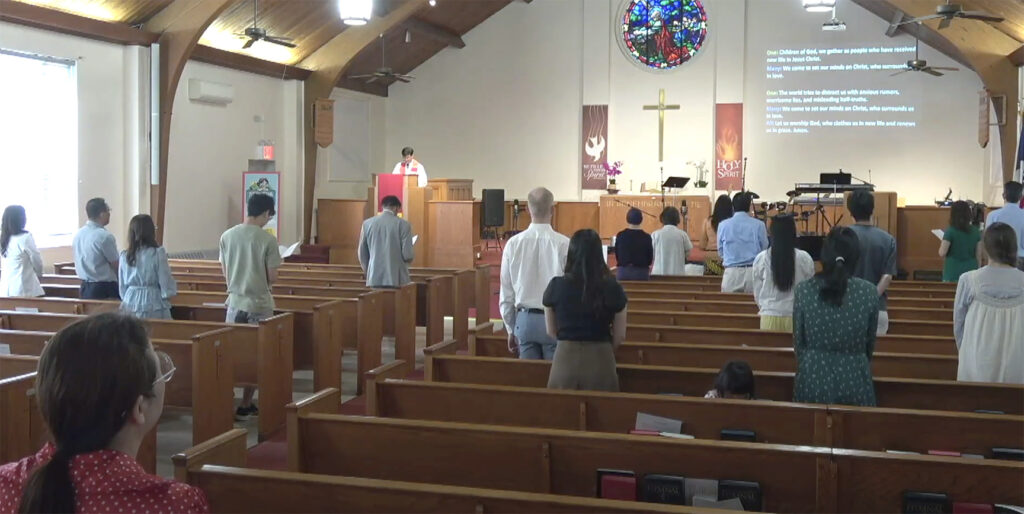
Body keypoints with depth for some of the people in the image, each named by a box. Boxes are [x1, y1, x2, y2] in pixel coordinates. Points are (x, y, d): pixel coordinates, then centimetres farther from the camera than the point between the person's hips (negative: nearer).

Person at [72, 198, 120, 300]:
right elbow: (115, 265, -12)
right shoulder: (105, 236, -17)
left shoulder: (78, 234, 7)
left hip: (85, 287, 8)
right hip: (104, 288, -8)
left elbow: (79, 262, 15)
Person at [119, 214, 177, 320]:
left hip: (130, 303, 5)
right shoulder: (157, 253, -10)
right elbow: (166, 282, -8)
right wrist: (168, 293, 10)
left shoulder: (124, 255, 4)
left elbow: (122, 286, 11)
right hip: (152, 304, -5)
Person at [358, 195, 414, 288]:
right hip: (397, 279, -3)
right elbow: (407, 255, -9)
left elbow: (362, 254, 9)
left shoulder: (367, 224, 4)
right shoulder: (403, 224, -6)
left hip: (374, 278, 3)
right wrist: (411, 257, 14)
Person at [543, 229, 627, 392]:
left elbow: (551, 332, 5)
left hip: (565, 359, 1)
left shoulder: (556, 286, -4)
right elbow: (620, 336, 1)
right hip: (601, 360, 0)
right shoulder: (613, 288, -6)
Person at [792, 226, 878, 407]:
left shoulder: (804, 290, -8)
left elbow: (798, 342, 1)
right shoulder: (869, 292, -8)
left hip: (813, 378, 0)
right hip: (854, 380, 0)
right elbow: (870, 342, 5)